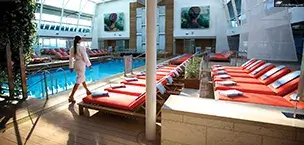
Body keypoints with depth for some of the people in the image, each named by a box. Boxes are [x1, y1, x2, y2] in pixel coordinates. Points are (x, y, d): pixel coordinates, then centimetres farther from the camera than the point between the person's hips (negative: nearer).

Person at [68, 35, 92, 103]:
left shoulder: (72, 48, 4)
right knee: (79, 81, -4)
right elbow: (85, 57, -13)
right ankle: (71, 96, -5)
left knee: (82, 78, 22)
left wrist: (71, 67, 14)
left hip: (76, 64, 8)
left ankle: (87, 91, 38)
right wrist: (89, 65, -1)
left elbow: (71, 58, 8)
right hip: (81, 65, -8)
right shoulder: (82, 48, -16)